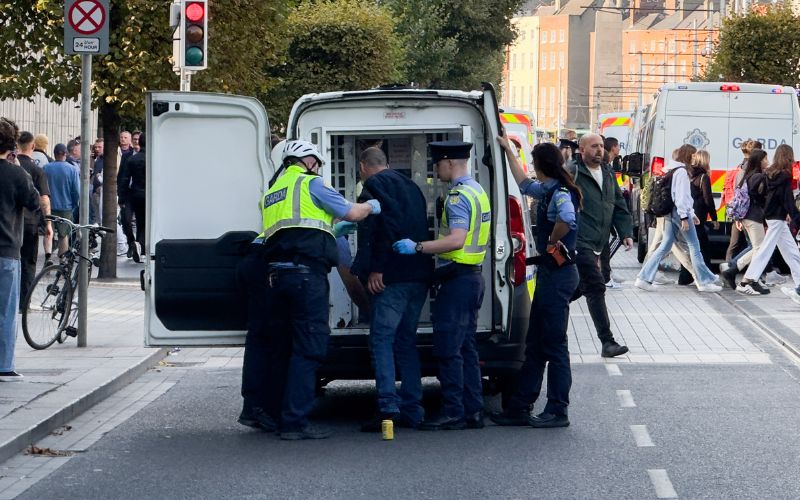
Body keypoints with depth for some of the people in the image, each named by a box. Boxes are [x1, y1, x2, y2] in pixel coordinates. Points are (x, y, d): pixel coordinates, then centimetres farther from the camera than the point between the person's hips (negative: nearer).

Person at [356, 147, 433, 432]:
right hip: (420, 274, 8)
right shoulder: (409, 185, 24)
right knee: (406, 340, 13)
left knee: (381, 339, -8)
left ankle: (388, 406, -19)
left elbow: (389, 223, -17)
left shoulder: (376, 183, -4)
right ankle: (412, 411, 10)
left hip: (394, 275, -8)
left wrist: (377, 267, -17)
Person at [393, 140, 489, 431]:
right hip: (472, 276, 10)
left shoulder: (459, 196, -15)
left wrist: (417, 247, -26)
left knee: (447, 349, -8)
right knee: (465, 347, 12)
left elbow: (456, 240, -27)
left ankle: (453, 413, -9)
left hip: (457, 279, -10)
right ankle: (473, 411, 12)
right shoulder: (477, 192, 17)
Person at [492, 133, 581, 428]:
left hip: (558, 275, -10)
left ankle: (558, 412, 2)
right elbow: (524, 184, 33)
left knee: (554, 346, -4)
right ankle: (519, 409, 17)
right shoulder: (548, 191, 12)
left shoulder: (561, 194, -17)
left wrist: (552, 241, -22)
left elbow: (567, 218, -39)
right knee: (535, 345, 12)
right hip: (549, 273, 10)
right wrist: (507, 150, 34)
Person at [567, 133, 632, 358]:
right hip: (579, 244, -8)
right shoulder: (572, 172, -9)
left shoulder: (608, 174, 16)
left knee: (579, 287, 15)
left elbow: (619, 207, 21)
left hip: (595, 245, 8)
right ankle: (607, 342, -13)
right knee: (595, 287, -12)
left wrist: (626, 233, 9)